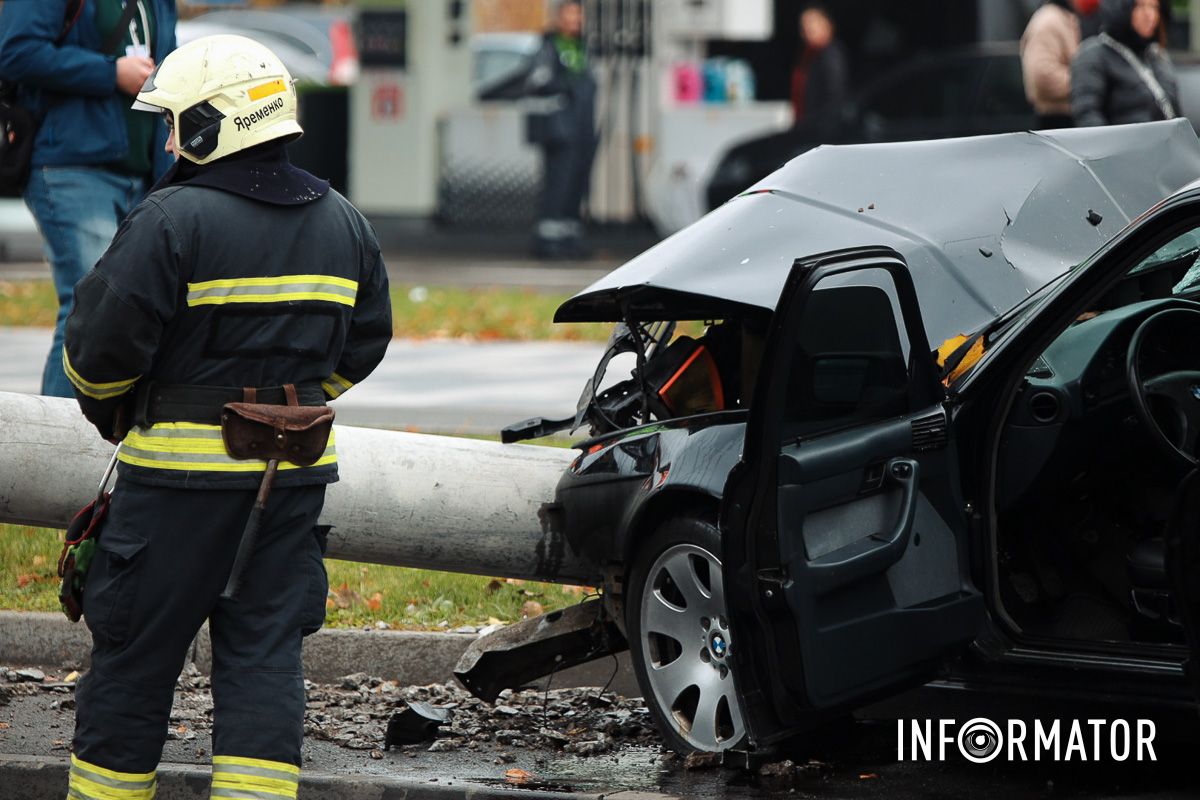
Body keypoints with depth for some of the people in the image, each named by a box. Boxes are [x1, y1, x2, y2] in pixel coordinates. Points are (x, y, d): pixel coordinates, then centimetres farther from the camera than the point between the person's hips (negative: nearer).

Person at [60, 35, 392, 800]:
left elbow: (102, 344, -13)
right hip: (294, 475, 5)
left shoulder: (173, 221, -15)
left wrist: (110, 408, 8)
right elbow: (364, 344, 14)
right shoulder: (343, 225, 7)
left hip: (184, 466, -5)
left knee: (136, 652, 6)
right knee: (265, 652, 7)